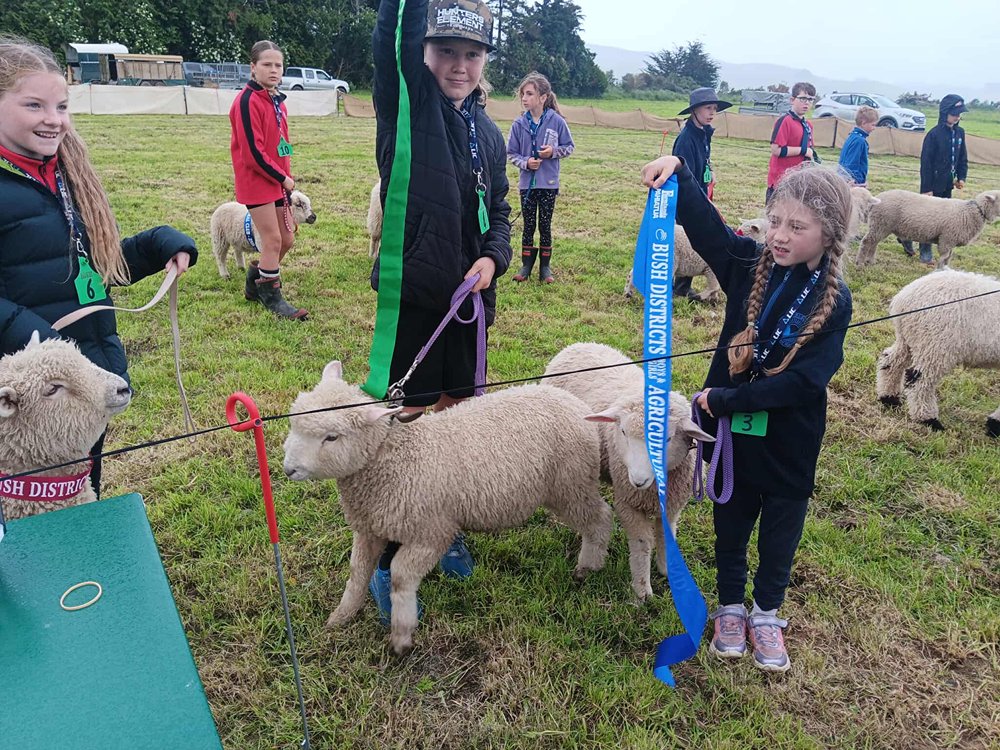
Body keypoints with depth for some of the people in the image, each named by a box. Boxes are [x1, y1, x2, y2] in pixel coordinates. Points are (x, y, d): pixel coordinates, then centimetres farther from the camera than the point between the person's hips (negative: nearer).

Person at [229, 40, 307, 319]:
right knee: (273, 240, -5)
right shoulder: (247, 101, -15)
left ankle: (255, 285, 29)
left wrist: (286, 177, 7)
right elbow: (253, 152, -19)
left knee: (287, 239, 12)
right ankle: (272, 297, 10)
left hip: (278, 181, 9)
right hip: (257, 181, -9)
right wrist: (282, 178, -13)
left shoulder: (277, 100, 12)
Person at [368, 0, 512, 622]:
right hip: (413, 296, -5)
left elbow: (499, 212, 14)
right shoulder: (407, 106, -6)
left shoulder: (489, 133, 10)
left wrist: (493, 256, -4)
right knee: (409, 426, 2)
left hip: (469, 300, 6)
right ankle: (391, 564, 20)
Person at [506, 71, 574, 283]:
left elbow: (569, 146, 3)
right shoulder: (519, 124, -5)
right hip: (527, 183, 1)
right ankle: (526, 264, 22)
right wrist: (525, 163, -15)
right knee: (528, 225, 9)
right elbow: (511, 153, 3)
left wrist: (554, 151, -16)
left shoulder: (556, 121, -8)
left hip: (549, 183, -1)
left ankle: (545, 266, 20)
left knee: (545, 225, 8)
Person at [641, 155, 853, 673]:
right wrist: (679, 173, -25)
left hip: (789, 442, -2)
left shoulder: (832, 301, -16)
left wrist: (724, 399, -23)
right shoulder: (751, 265, -7)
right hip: (732, 431, 2)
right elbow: (705, 222, -7)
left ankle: (767, 613, 41)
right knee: (730, 521, 19)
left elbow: (803, 381, -23)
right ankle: (730, 606, 41)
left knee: (780, 530, 17)